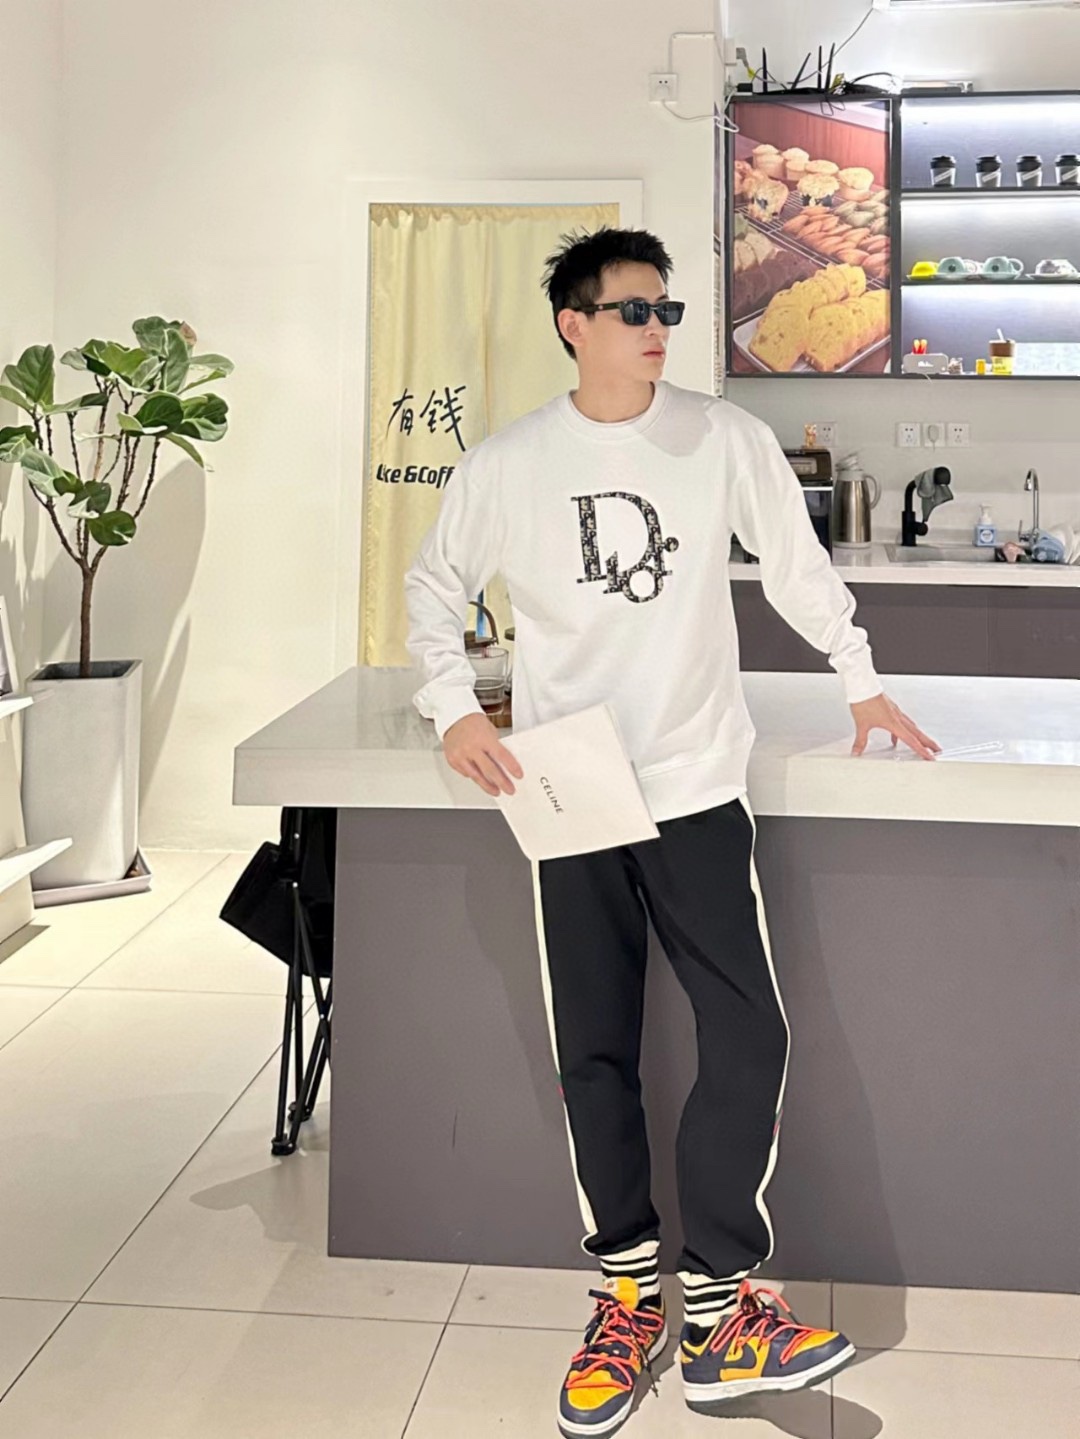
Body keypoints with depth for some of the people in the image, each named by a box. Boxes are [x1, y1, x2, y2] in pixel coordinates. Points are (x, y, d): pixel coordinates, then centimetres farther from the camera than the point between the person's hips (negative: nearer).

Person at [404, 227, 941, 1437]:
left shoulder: (725, 439, -1)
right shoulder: (506, 465, -1)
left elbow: (798, 566, 10)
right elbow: (434, 585, 11)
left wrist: (862, 685, 12)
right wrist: (452, 710, -3)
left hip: (697, 790, 0)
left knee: (749, 1040, -5)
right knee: (594, 1057, 6)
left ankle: (715, 1308, 7)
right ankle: (629, 1292, 21)